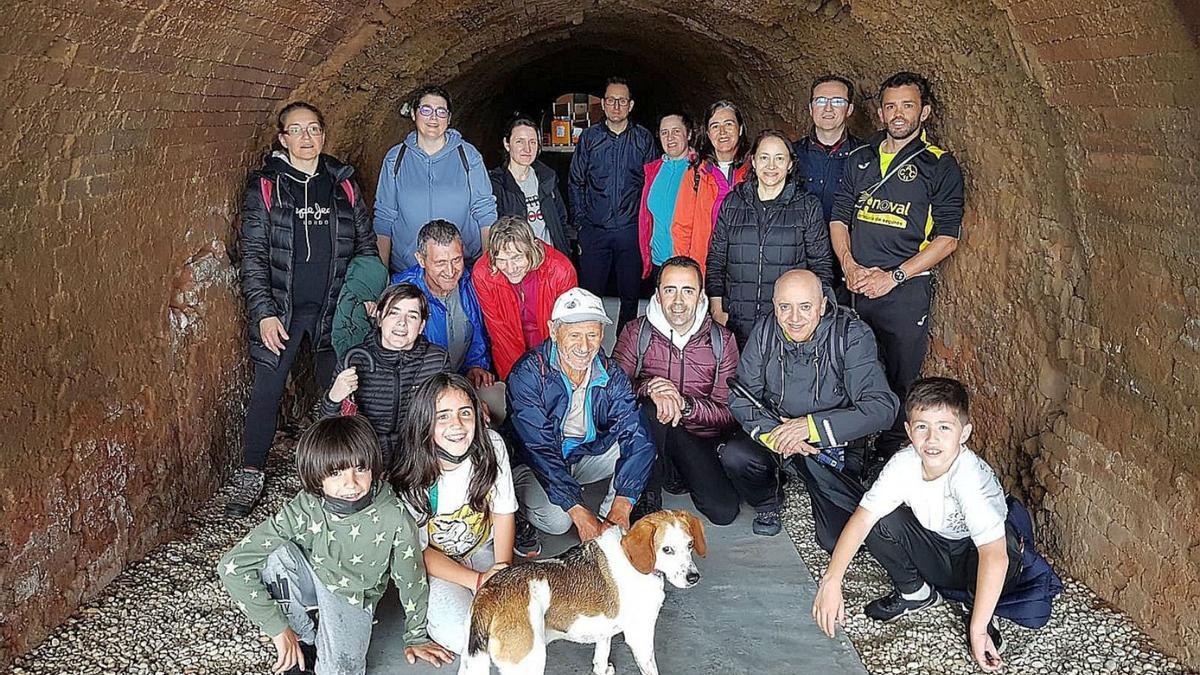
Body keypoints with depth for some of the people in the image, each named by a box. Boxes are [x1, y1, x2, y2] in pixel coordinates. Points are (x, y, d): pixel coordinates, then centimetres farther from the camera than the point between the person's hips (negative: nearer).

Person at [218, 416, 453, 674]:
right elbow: (232, 565, -30)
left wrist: (416, 637, 2)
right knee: (277, 553, -31)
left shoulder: (394, 519, -28)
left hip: (354, 597, -1)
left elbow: (411, 579, -11)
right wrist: (278, 629, -27)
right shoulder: (302, 512, -29)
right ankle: (305, 639, -7)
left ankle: (329, 643, 11)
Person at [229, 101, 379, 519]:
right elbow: (253, 254, -3)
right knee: (267, 391, -2)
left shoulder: (343, 184, 8)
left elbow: (365, 244, 13)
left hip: (335, 308, 2)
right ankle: (250, 477, 11)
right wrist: (264, 312, -11)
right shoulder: (265, 186, 0)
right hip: (280, 310, -2)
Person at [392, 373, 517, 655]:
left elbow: (503, 511, -4)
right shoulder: (413, 478, -24)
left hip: (483, 549, 4)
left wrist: (503, 570, -16)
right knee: (464, 636, -26)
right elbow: (419, 551, -15)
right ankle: (431, 611, 7)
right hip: (434, 563, -3)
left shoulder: (491, 446, -16)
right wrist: (478, 581, -23)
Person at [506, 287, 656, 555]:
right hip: (535, 465, -4)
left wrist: (621, 504, -36)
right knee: (556, 520, -31)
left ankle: (609, 521, -2)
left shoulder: (610, 374, -12)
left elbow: (635, 435, -21)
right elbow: (539, 449, -29)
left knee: (640, 443, -17)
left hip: (587, 456, 5)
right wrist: (578, 511, -36)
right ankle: (521, 512, 4)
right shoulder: (527, 374, -24)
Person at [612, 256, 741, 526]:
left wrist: (685, 405, -25)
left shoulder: (722, 340, -1)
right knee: (651, 409, -36)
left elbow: (730, 411, -6)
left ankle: (679, 472, 11)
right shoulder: (637, 332, -2)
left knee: (724, 511, -20)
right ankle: (647, 494, -12)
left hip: (700, 439, 1)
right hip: (648, 435, -1)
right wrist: (649, 389, -31)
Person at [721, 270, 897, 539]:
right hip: (773, 430, 2)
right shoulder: (764, 332, -8)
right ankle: (766, 504, 7)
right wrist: (772, 432, -28)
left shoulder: (852, 335, -18)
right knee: (735, 456, -29)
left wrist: (813, 426, -30)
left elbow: (882, 407, -24)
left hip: (834, 443, -2)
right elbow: (740, 398, -8)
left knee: (840, 539, -14)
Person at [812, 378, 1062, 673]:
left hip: (974, 554, -4)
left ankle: (974, 611, -2)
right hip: (934, 546, 4)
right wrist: (831, 580, -29)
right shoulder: (903, 464, -21)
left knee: (1005, 551, -37)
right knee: (881, 522, -22)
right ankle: (915, 593, 8)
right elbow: (863, 517, -20)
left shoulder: (971, 477, -36)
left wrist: (978, 630, -46)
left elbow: (995, 555, -44)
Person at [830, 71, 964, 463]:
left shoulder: (939, 166, -1)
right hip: (855, 287, 4)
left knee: (899, 380, 4)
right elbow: (839, 217, 12)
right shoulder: (861, 159, 13)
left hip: (906, 289, -3)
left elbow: (947, 238, -6)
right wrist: (849, 266, -6)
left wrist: (893, 276, -14)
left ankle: (889, 457, 18)